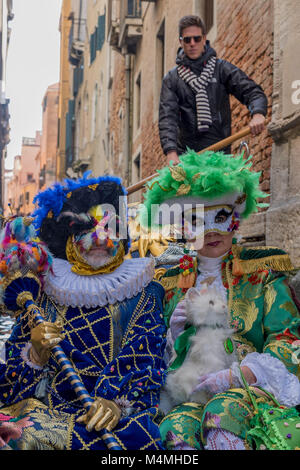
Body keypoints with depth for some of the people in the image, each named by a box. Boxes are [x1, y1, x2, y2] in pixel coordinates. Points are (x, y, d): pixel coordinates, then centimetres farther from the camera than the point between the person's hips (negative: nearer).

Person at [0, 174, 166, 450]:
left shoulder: (142, 294, 12)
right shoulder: (45, 295, 16)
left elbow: (145, 359, -3)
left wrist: (116, 401, -22)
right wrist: (35, 352, -9)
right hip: (46, 407, 0)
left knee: (134, 434, -37)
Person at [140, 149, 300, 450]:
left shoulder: (263, 270, 8)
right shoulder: (172, 283, 16)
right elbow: (165, 361, 19)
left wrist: (235, 376, -17)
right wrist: (175, 334, -4)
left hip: (253, 385, -1)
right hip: (192, 394, 2)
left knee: (221, 411, -37)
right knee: (176, 429, -33)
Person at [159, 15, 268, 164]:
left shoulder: (222, 68, 8)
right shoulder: (172, 78, 8)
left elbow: (251, 91, -1)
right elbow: (167, 117, -3)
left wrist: (257, 113, -25)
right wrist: (171, 151, -20)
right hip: (186, 154, 1)